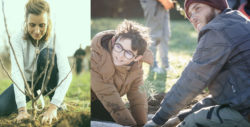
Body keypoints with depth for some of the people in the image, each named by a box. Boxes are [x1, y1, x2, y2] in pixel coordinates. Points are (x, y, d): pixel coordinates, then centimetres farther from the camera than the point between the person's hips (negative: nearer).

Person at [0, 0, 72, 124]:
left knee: (47, 53, -30)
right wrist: (22, 109, -44)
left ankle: (55, 102, -16)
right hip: (26, 82, 1)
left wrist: (53, 107, -46)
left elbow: (66, 74, -34)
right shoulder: (17, 40, -21)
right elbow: (17, 73, -32)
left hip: (48, 83, -1)